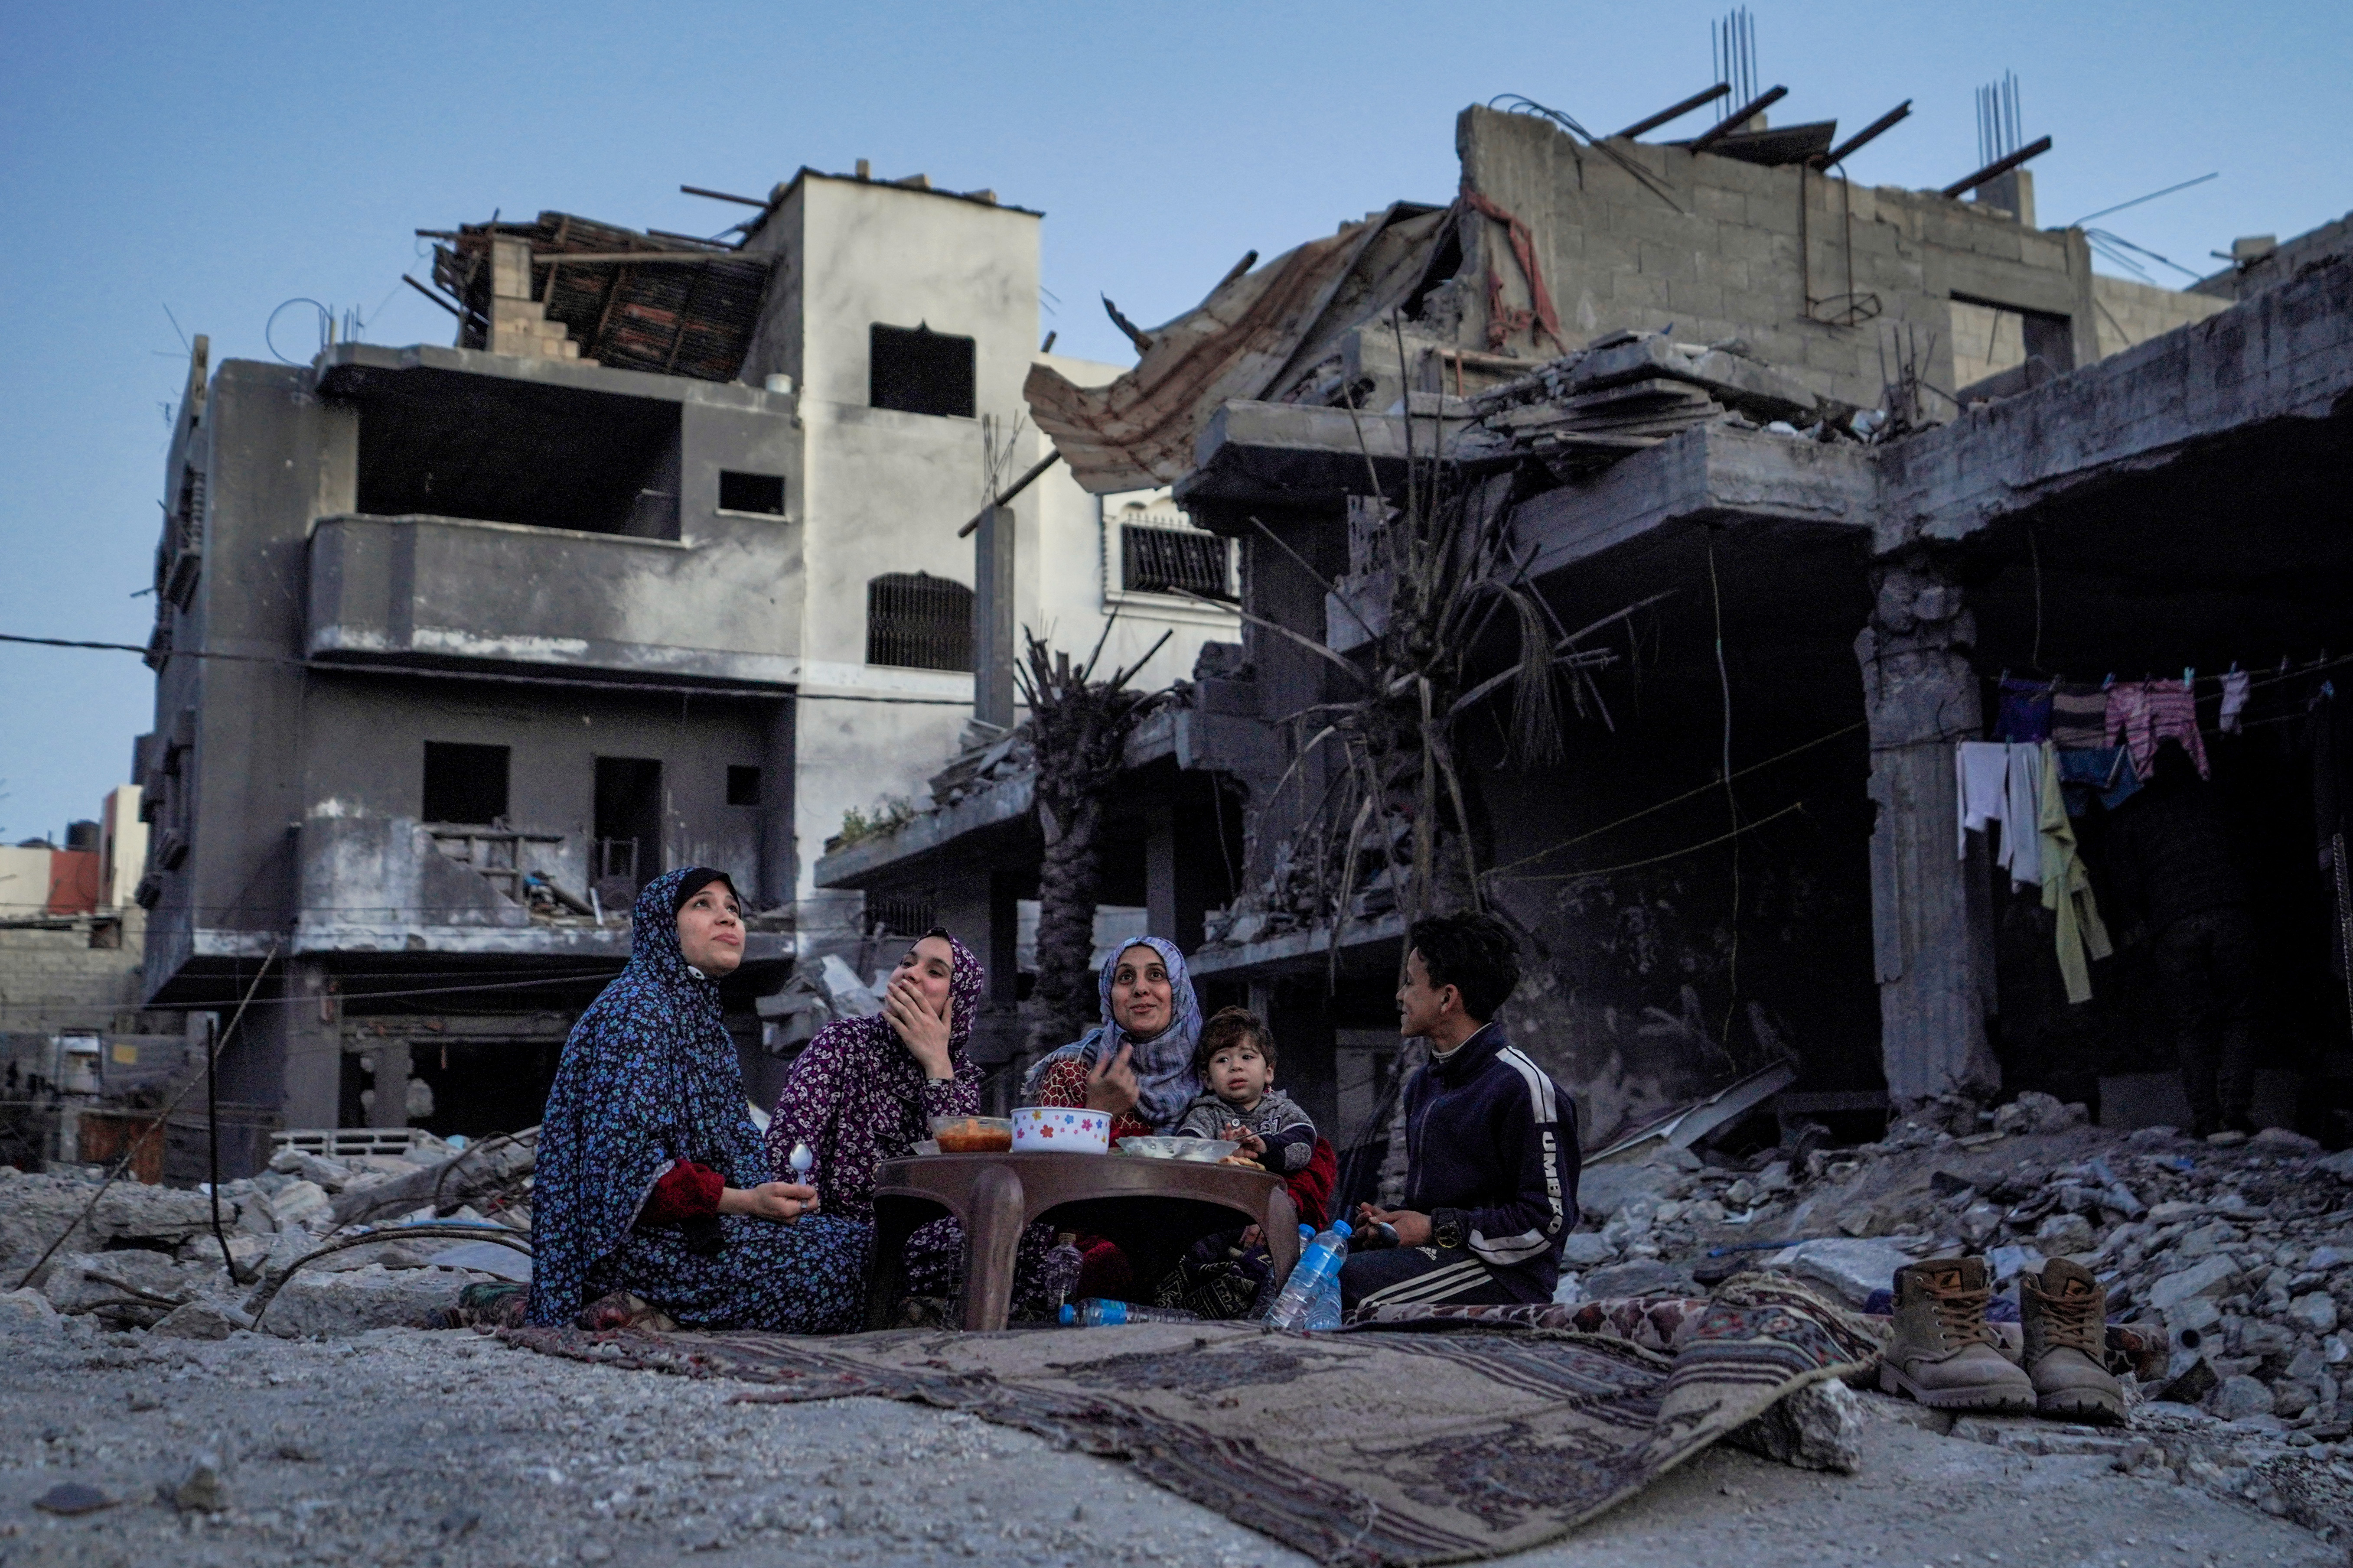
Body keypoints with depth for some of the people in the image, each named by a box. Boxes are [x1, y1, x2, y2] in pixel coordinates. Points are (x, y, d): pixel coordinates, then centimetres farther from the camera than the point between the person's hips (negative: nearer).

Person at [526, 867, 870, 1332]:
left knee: (864, 1239, -3)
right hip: (636, 1238, -10)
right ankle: (654, 1313, -12)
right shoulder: (635, 1009, -10)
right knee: (846, 1264, -17)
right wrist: (744, 1201, -24)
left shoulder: (706, 1020, 21)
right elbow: (627, 1156, -20)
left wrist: (775, 1192, -1)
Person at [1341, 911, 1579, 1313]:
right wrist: (1392, 1219, 4)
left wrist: (1438, 1229, -15)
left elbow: (1549, 1222, -15)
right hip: (1437, 1256, 9)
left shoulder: (1523, 1087, -11)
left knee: (1349, 1282, -32)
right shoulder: (1422, 1085, 18)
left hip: (1505, 1278, -9)